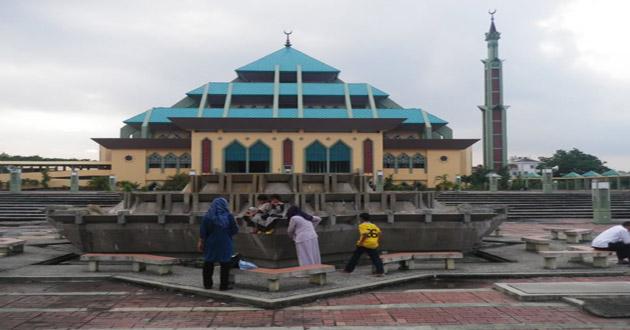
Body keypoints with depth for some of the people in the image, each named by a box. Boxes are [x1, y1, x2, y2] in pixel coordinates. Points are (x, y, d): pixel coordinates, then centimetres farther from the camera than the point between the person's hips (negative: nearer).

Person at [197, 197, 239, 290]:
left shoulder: (207, 216, -3)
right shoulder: (228, 216, -7)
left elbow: (202, 232, -4)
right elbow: (235, 230, -4)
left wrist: (201, 242, 4)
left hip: (210, 244, 2)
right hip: (225, 244, -2)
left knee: (208, 263, 14)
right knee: (225, 264, 5)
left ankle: (207, 284, 19)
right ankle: (224, 285, 6)